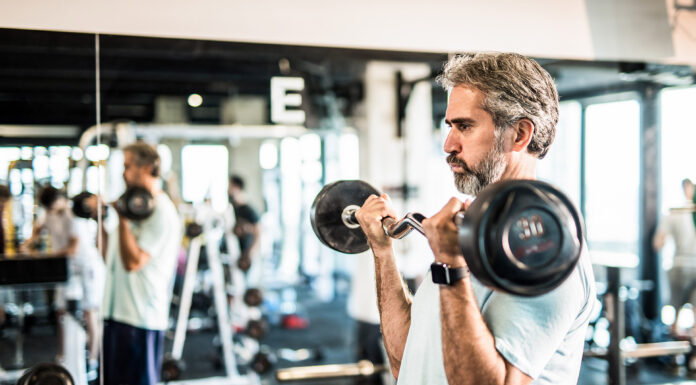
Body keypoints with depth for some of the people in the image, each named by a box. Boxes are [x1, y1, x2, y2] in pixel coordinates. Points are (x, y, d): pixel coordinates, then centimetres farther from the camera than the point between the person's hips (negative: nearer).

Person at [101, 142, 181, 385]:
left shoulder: (162, 212, -14)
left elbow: (133, 262, -23)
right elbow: (110, 258, 17)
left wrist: (123, 220, -21)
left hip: (141, 317, -9)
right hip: (116, 311, 9)